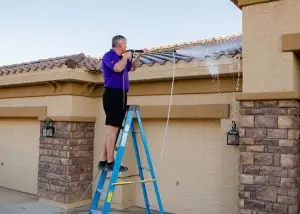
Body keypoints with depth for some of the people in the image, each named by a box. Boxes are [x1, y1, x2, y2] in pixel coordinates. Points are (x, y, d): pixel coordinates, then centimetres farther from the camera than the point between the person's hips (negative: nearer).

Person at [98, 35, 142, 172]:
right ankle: (110, 162, -11)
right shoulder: (109, 55, -5)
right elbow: (118, 68, -24)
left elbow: (132, 68, 37)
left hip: (121, 95, 9)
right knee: (113, 128, -12)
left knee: (113, 128, 8)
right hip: (112, 94, -9)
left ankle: (103, 161, 12)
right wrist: (125, 57, -7)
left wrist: (137, 57, 22)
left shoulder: (121, 58, 21)